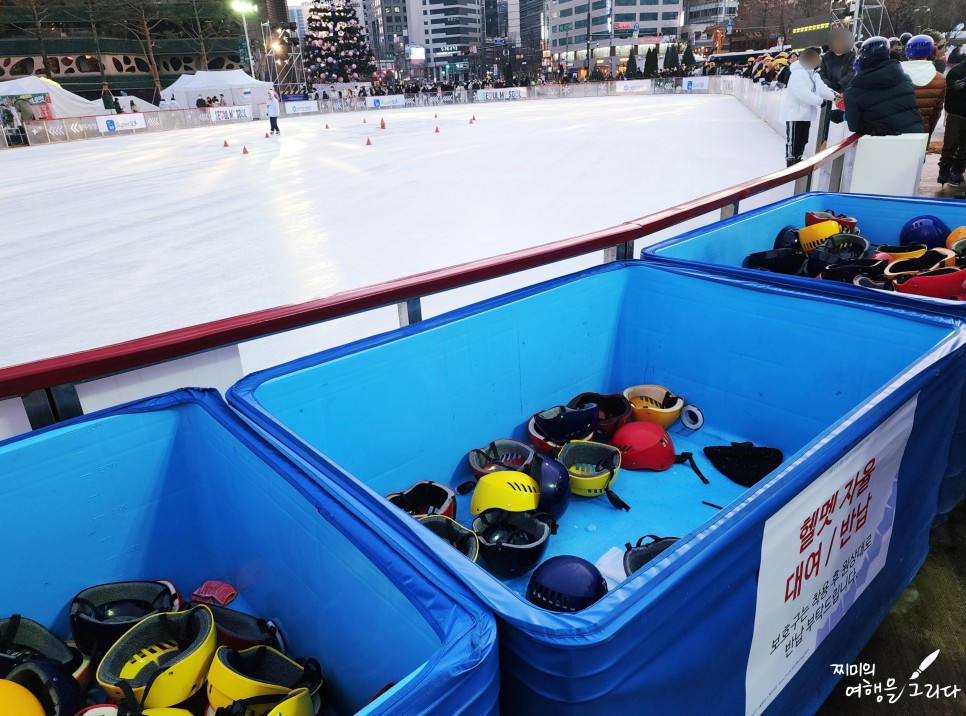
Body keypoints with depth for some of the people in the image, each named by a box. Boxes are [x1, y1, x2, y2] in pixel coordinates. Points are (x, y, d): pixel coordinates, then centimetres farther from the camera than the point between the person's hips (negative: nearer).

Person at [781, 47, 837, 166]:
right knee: (793, 141, -6)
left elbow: (822, 88, 8)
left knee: (802, 140, 15)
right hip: (794, 113, -10)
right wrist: (820, 101, -27)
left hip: (805, 113, 10)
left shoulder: (814, 74, 13)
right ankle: (791, 164, -1)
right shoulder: (798, 73, -19)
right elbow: (803, 93, -28)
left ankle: (798, 161, 26)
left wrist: (834, 96, -6)